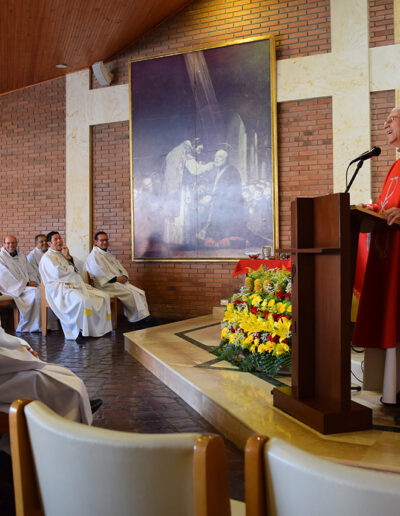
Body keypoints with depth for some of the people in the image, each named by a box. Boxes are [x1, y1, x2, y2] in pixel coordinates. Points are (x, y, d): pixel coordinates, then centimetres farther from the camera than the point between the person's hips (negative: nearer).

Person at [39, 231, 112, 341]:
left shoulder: (62, 254, 24)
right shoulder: (48, 257, 0)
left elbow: (75, 269, 17)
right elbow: (58, 273, -15)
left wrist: (68, 257, 3)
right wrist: (71, 268, 3)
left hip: (77, 285, 9)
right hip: (61, 288, -8)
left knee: (104, 296, -7)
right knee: (83, 300, -38)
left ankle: (100, 329, -9)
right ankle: (83, 332, -27)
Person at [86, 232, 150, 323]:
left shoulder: (108, 254, 23)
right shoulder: (94, 256, -4)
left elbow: (119, 265, 19)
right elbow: (101, 272, -16)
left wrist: (124, 276, -2)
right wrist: (116, 278, -18)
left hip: (120, 281, 8)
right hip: (107, 285, -8)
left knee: (140, 293, -11)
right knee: (131, 293, -24)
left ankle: (144, 316, -16)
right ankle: (140, 318, -14)